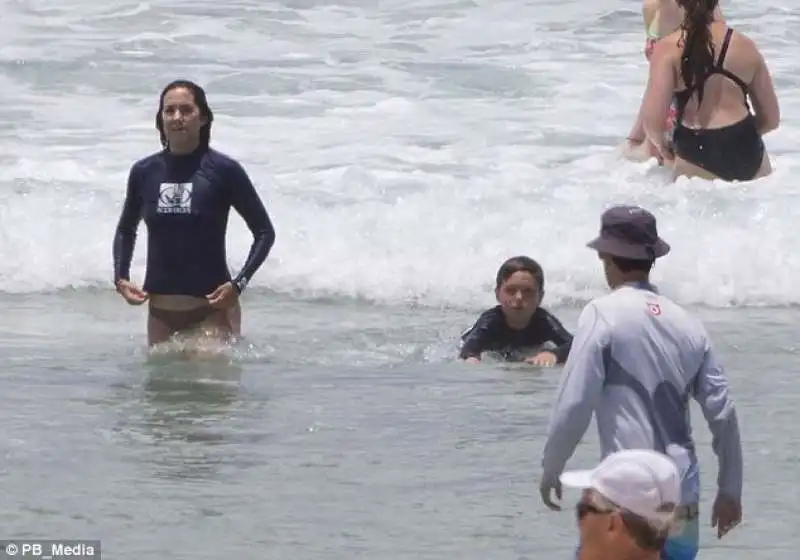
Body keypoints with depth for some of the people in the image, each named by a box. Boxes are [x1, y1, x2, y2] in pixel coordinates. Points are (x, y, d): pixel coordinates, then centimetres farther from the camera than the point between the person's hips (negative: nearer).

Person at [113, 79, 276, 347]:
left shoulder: (223, 170, -6)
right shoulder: (144, 172, 4)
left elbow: (264, 231, -1)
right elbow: (126, 230, 21)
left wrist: (238, 284, -12)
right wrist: (120, 277, 6)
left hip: (211, 308, -4)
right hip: (160, 312, 4)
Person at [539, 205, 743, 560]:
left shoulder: (603, 314, -6)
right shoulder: (687, 323, 9)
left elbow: (573, 405, -11)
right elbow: (723, 413, 9)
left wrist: (551, 468, 4)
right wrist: (730, 490, 19)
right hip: (685, 503, 6)